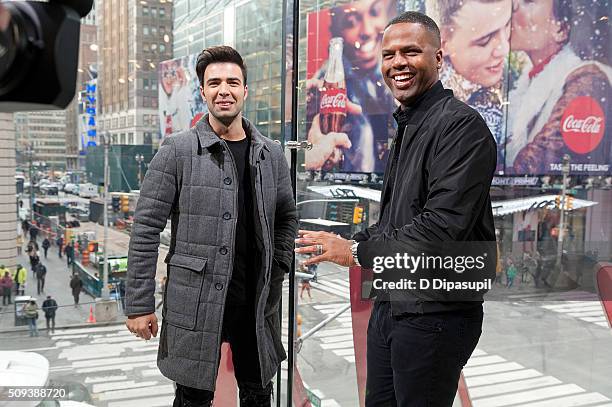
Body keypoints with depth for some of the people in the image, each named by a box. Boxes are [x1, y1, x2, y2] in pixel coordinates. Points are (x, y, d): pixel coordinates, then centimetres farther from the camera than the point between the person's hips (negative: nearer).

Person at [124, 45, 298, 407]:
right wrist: (139, 304, -10)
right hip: (195, 302, -3)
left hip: (258, 302, 4)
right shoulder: (178, 150, -6)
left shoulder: (271, 154, 6)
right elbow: (146, 229, -7)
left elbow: (287, 218, 17)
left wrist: (277, 274, 5)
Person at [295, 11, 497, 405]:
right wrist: (350, 242, 4)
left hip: (436, 311, -9)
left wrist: (358, 251, -16)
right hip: (391, 302, 9)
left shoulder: (461, 124, -16)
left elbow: (444, 225, -25)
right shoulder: (407, 126, 15)